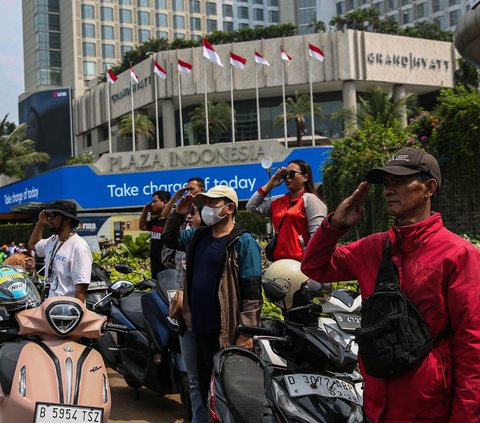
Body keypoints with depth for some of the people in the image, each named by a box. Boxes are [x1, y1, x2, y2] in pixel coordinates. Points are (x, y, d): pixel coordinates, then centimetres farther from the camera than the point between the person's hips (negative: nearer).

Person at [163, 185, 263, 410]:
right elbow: (170, 239, 28)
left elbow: (252, 291, -15)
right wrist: (178, 214, 10)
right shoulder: (198, 236, 12)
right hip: (200, 328, 7)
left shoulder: (243, 241, -10)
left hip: (226, 333, -7)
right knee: (204, 385, 18)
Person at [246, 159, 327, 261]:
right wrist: (270, 184, 15)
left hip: (301, 262, -7)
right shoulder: (277, 201, 19)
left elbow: (317, 235, -10)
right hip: (279, 261, 7)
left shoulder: (309, 199, -2)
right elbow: (251, 207, 16)